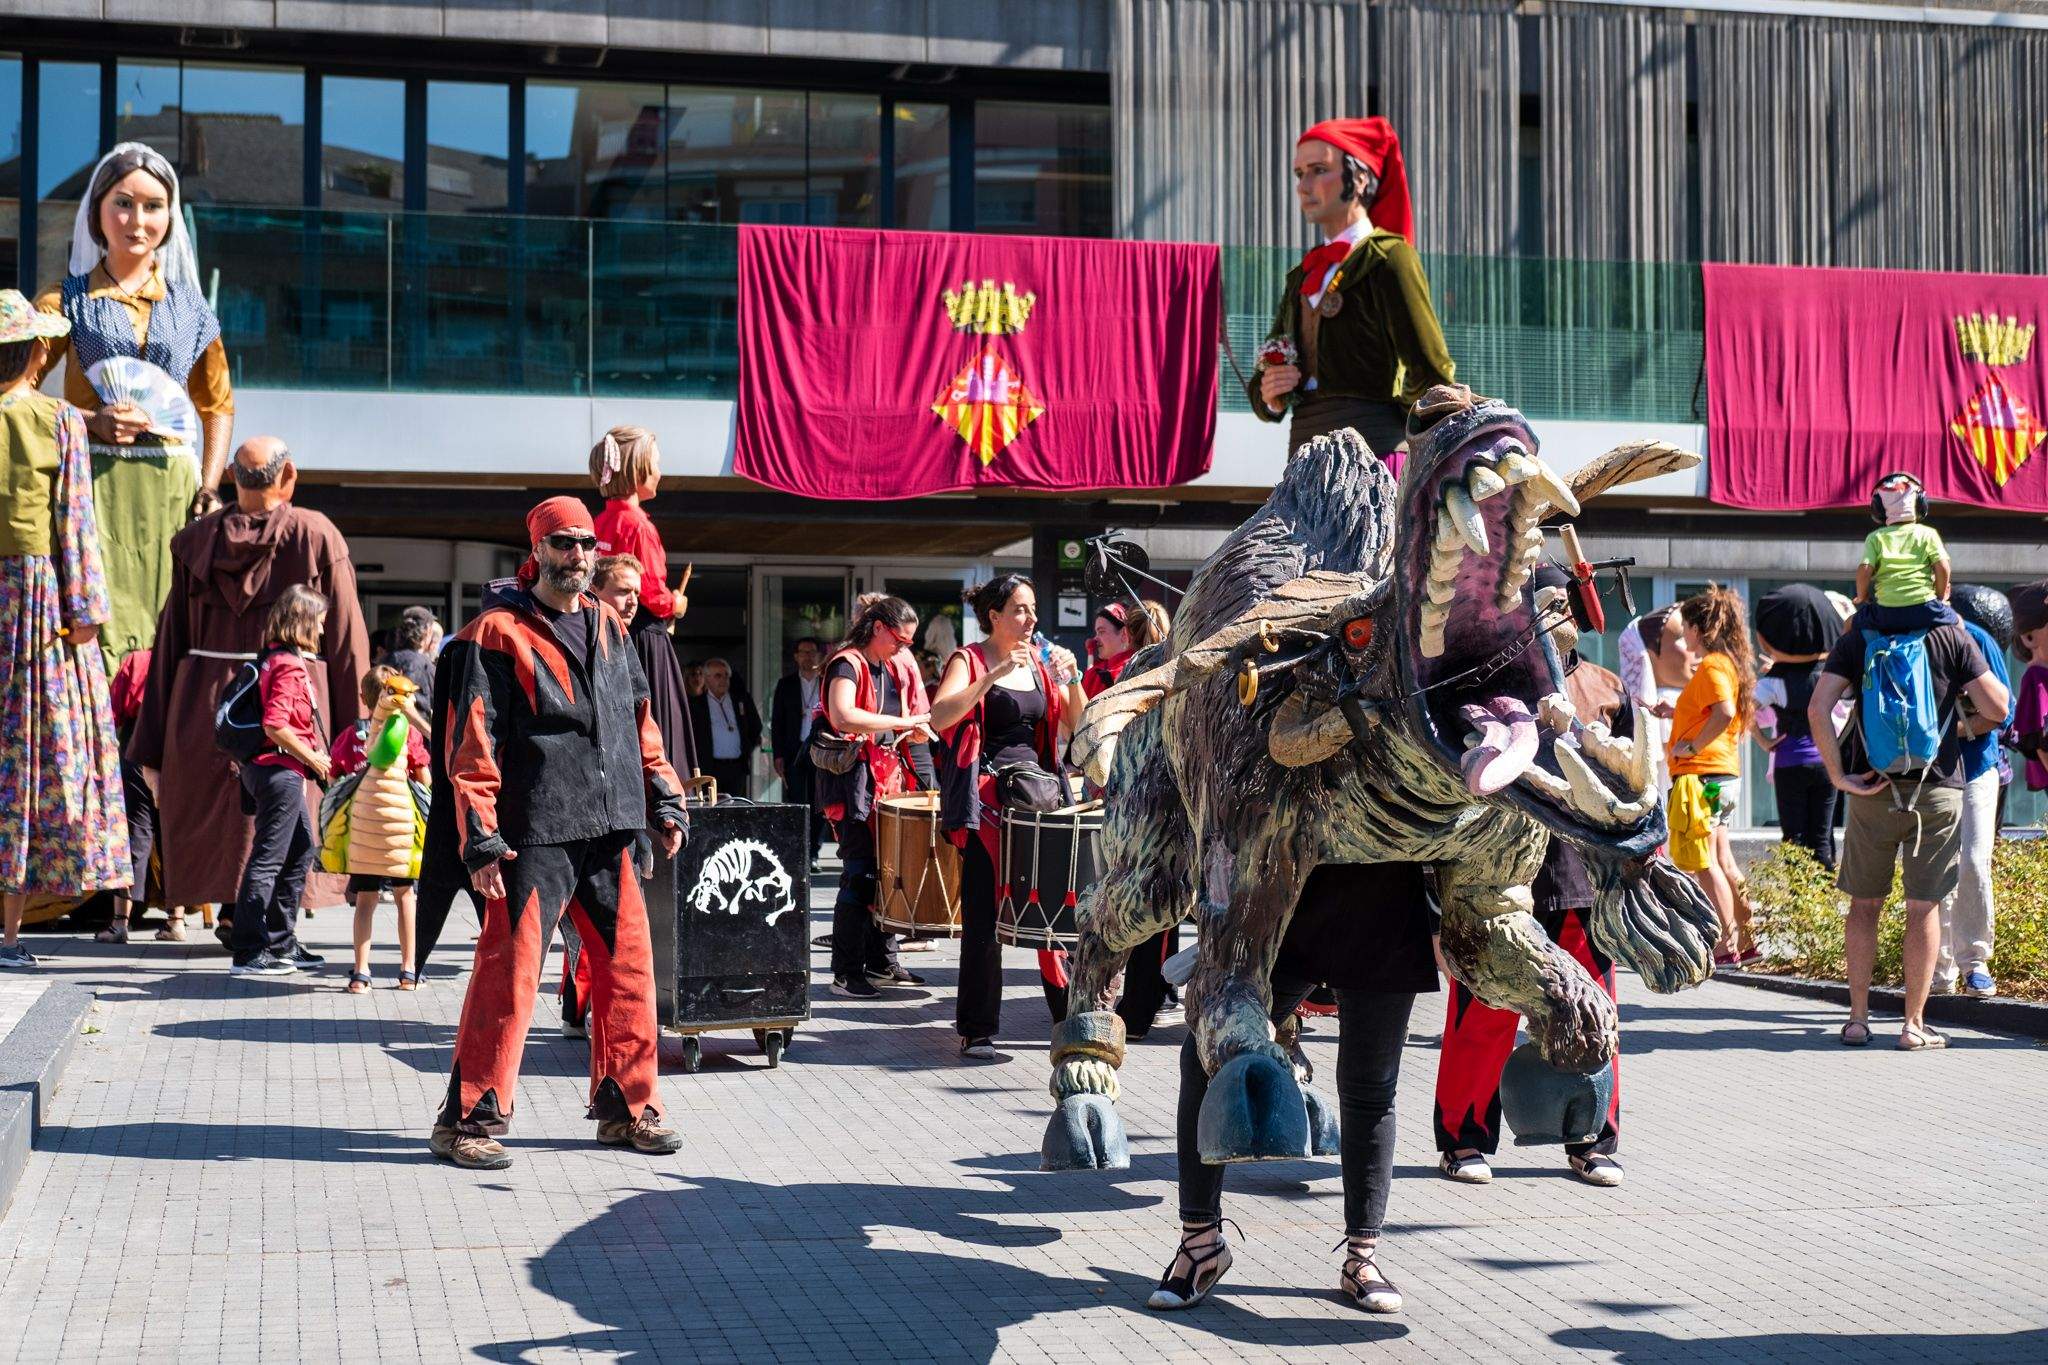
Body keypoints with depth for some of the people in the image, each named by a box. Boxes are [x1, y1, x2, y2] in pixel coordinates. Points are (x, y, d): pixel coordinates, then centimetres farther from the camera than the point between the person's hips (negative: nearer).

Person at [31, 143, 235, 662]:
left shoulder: (189, 307, 14)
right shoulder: (66, 301, 7)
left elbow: (218, 405, 19)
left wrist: (208, 486, 4)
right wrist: (92, 422, -13)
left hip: (171, 487, 2)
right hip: (94, 485, -2)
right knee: (96, 638, -11)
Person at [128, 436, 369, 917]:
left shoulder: (197, 539, 6)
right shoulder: (317, 537, -2)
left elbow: (170, 639, 6)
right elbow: (348, 643, -5)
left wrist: (152, 746, 8)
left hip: (204, 706, 3)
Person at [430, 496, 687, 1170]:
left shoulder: (608, 626, 16)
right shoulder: (498, 632, -4)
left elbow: (639, 718, 22)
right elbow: (472, 742, -8)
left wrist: (665, 800, 13)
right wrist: (481, 838, -14)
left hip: (610, 831, 6)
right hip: (536, 833, -6)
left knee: (628, 966, 9)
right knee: (509, 973, -6)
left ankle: (626, 1107, 21)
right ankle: (467, 1119, 4)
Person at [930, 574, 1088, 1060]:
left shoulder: (1039, 662, 14)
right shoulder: (969, 661, -2)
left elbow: (1076, 726, 13)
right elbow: (940, 716, -20)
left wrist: (1072, 678, -3)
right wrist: (994, 674, -25)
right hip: (987, 799, -5)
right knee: (983, 917, -4)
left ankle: (1072, 1015, 15)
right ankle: (977, 1030, 1)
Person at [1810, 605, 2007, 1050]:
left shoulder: (1856, 640, 4)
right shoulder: (1952, 637, -1)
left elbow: (1818, 709, -8)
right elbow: (1998, 709, -3)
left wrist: (1839, 776, -5)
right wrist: (1968, 727, 18)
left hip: (1873, 789, 1)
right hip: (1937, 787, -1)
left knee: (1864, 904, 11)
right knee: (1923, 907, 4)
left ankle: (1858, 1019, 13)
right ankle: (1914, 1024, 7)